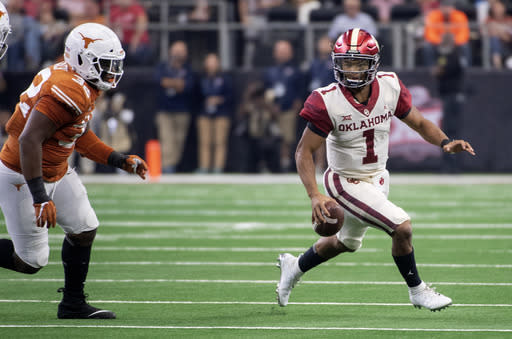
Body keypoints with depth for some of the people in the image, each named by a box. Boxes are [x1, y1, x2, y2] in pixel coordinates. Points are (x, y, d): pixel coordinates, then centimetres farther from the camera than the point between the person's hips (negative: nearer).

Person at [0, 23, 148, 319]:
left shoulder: (84, 87, 3)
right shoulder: (69, 93, -29)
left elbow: (80, 135, 18)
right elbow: (29, 141, -32)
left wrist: (121, 161, 15)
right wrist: (40, 197, -33)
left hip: (56, 172, 10)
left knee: (84, 229, 10)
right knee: (31, 261, -4)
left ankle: (73, 304, 23)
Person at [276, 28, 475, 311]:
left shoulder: (390, 87, -12)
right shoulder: (327, 102, -25)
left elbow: (418, 123, 2)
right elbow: (304, 151, -18)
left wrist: (445, 142, -18)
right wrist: (314, 196, -29)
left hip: (378, 179, 6)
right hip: (346, 182, -6)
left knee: (347, 242, 26)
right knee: (402, 227, -19)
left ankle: (294, 266, 50)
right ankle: (417, 291, 4)